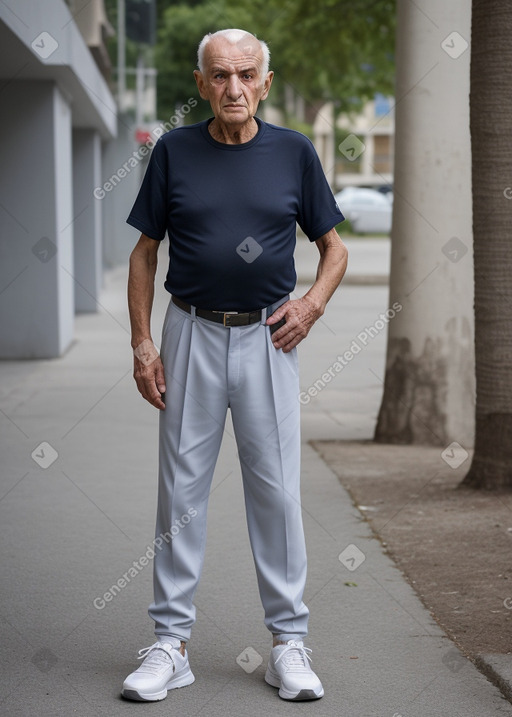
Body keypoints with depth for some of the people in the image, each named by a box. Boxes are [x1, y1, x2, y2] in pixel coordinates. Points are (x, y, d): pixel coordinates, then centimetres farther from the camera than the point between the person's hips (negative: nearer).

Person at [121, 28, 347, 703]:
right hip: (191, 334, 0)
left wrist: (314, 303, -7)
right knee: (181, 487, 3)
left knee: (276, 488, 1)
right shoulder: (174, 151, 3)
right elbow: (144, 252, 7)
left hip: (267, 337, 0)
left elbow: (334, 248, 11)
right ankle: (171, 641, 11)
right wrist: (142, 342, -1)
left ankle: (289, 641, 11)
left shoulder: (295, 152, 3)